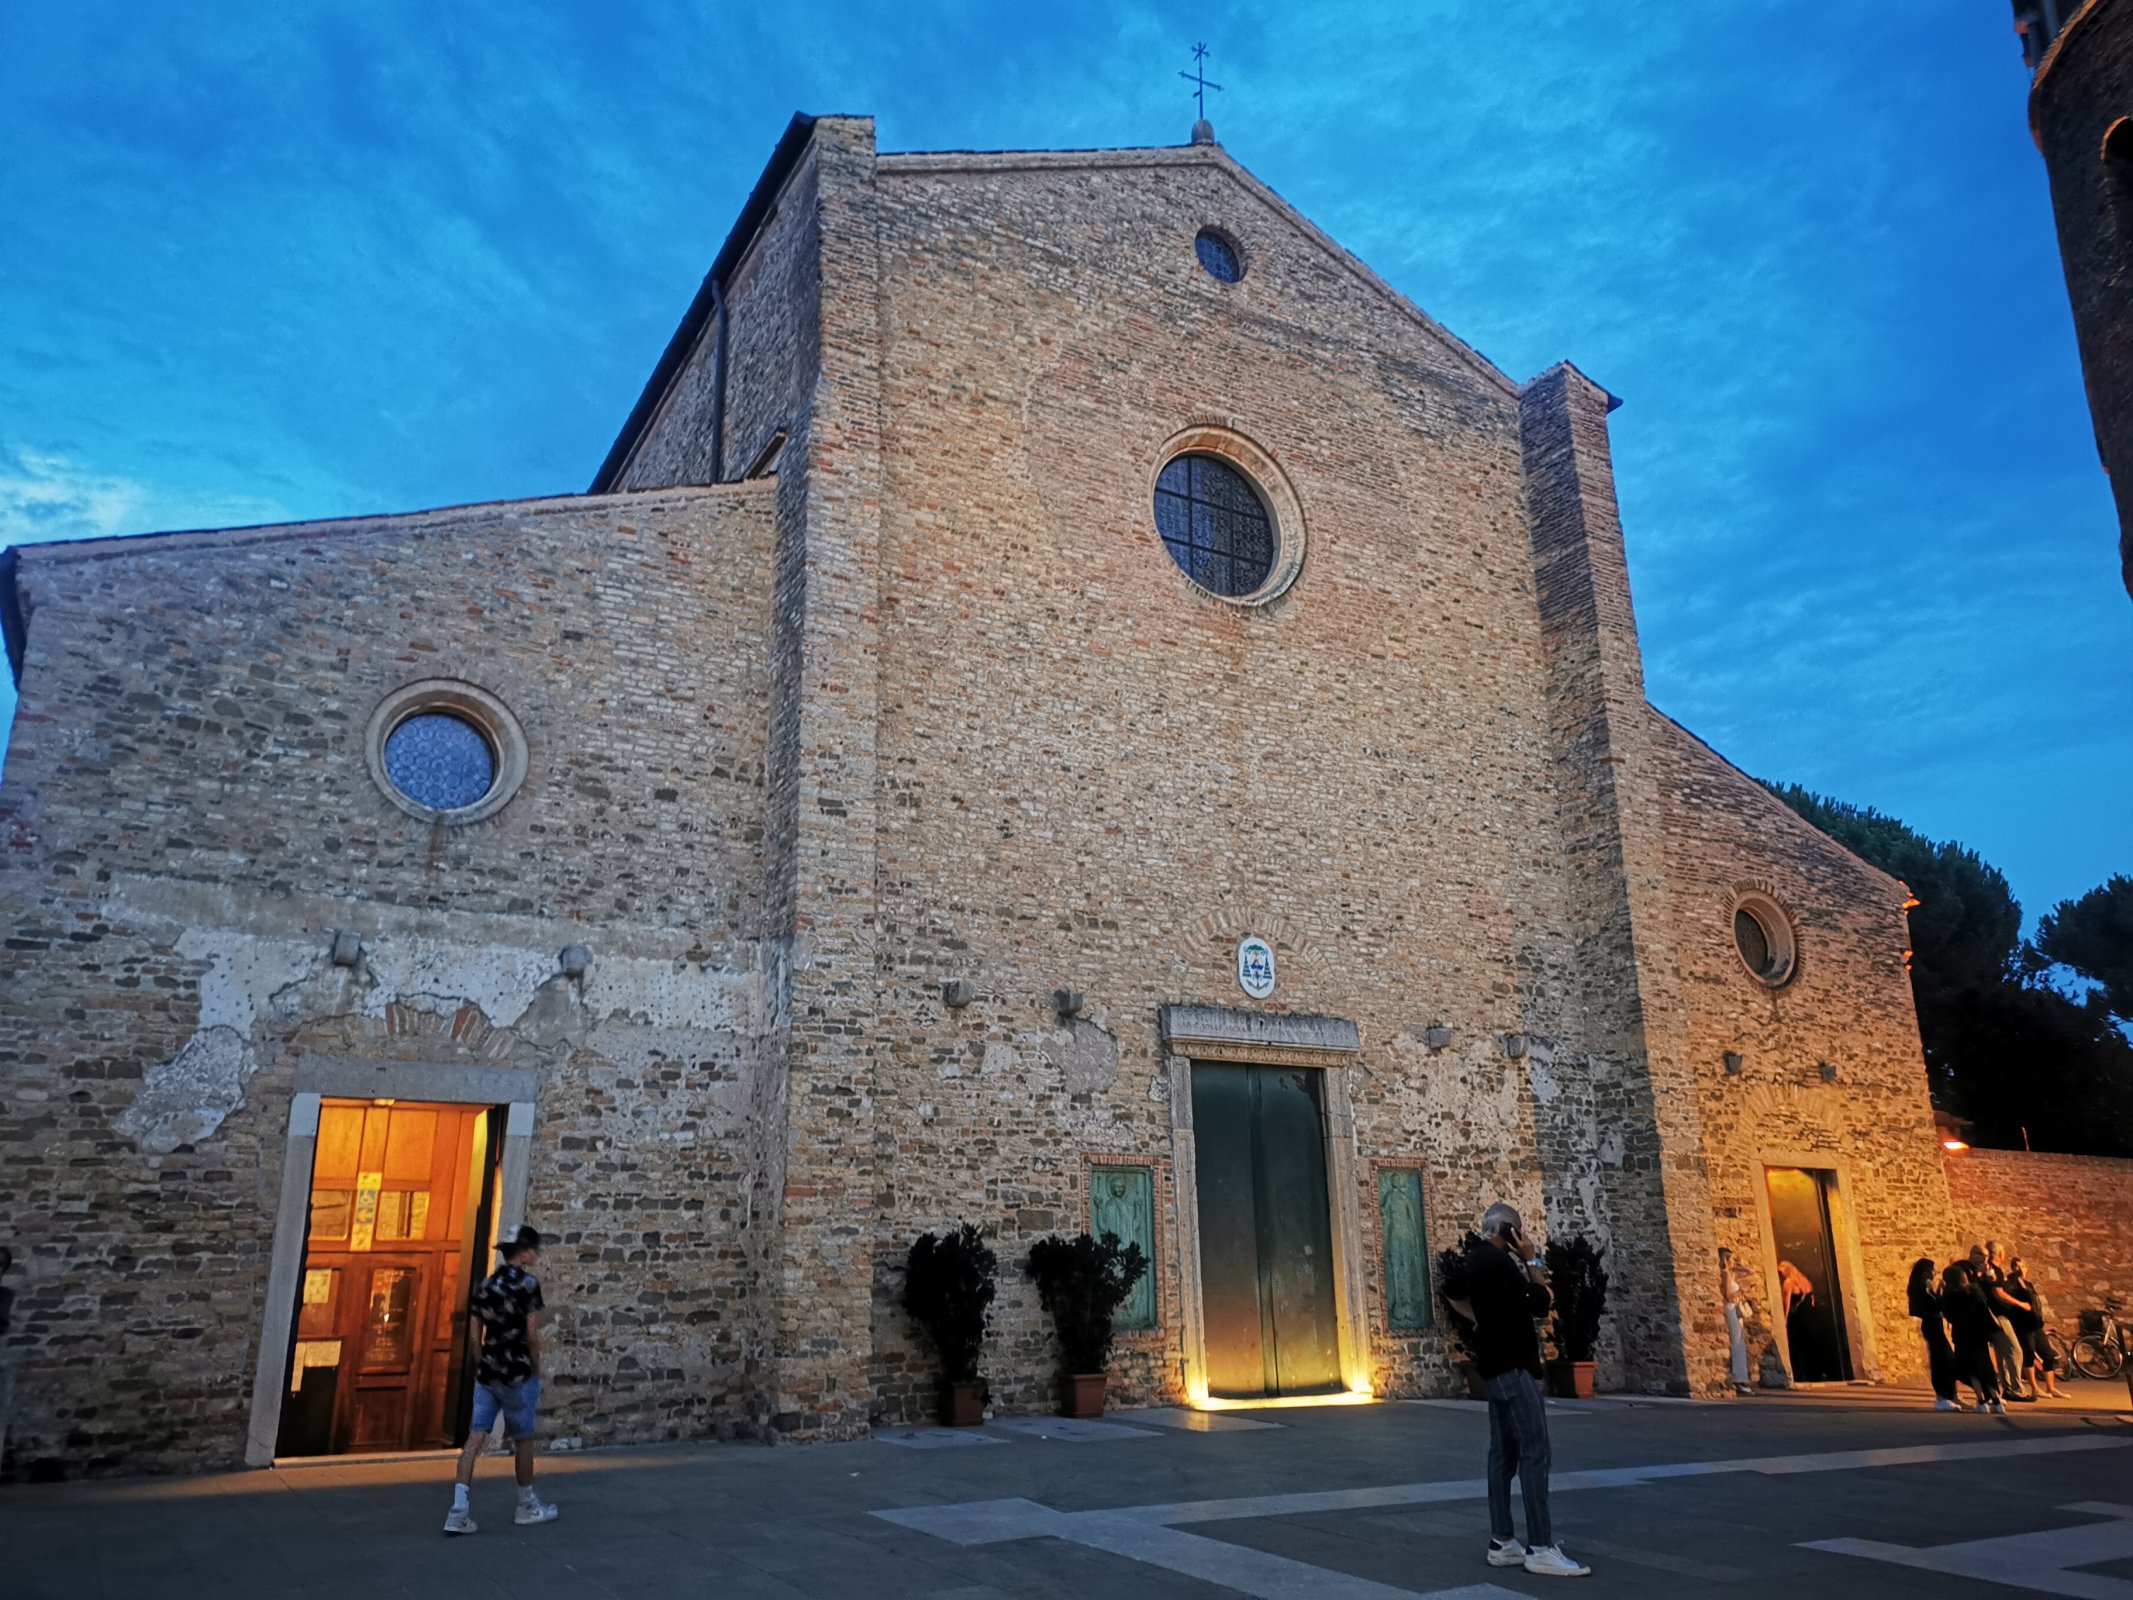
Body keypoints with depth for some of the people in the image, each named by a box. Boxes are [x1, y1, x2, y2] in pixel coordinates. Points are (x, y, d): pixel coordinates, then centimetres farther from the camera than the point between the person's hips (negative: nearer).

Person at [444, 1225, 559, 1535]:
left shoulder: (486, 1285, 9)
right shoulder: (528, 1283, -11)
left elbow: (475, 1334, 11)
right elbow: (531, 1334, -13)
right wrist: (537, 1371, -2)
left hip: (486, 1373, 5)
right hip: (517, 1374, -5)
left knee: (474, 1439, 2)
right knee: (523, 1440, 9)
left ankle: (459, 1511, -5)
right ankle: (527, 1506, 22)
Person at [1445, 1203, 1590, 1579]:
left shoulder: (1476, 1258, 12)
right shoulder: (1496, 1261, -19)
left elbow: (1456, 1298, 30)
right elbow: (1540, 1305, -16)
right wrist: (1531, 1260, -10)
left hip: (1498, 1363, 10)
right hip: (1512, 1364, -10)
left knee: (1503, 1453, 9)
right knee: (1534, 1452, -10)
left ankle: (1502, 1542, 11)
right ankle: (1540, 1548, -11)